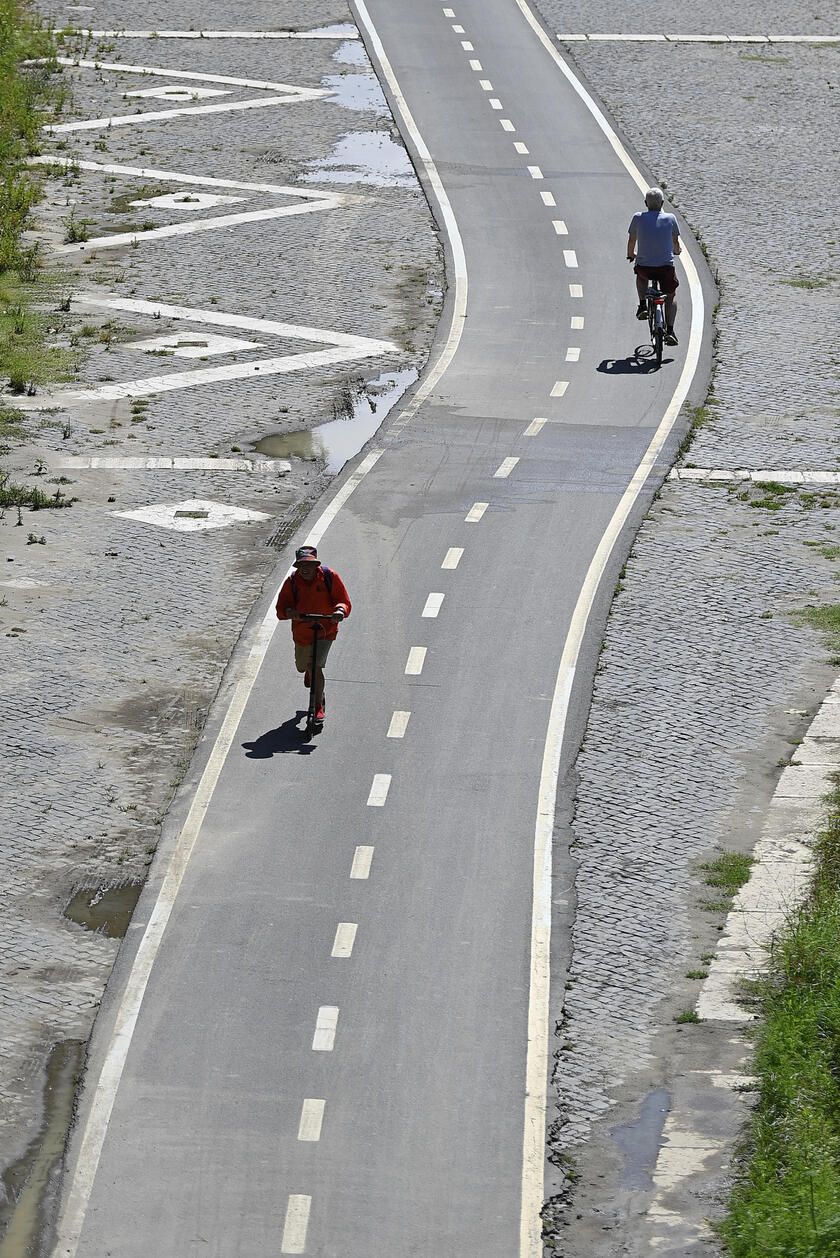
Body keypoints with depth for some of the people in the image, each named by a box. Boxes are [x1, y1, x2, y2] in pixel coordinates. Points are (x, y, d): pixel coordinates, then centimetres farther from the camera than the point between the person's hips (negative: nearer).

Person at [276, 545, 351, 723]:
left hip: (325, 630, -3)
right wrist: (290, 612, -38)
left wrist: (340, 610, -34)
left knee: (316, 666, -18)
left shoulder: (329, 577, -13)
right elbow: (281, 609, -14)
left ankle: (319, 707, -4)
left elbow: (344, 601, -10)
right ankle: (310, 671, 60)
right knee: (302, 667, 20)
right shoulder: (292, 581, -10)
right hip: (301, 632, 3)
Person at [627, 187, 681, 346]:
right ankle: (669, 331, 8)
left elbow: (631, 241, 10)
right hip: (666, 267, 0)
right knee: (671, 295, 22)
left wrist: (631, 255, 32)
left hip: (644, 266, 0)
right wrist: (677, 251, 37)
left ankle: (642, 306, 22)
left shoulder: (638, 218, -1)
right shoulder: (670, 218, 0)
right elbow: (676, 242, 13)